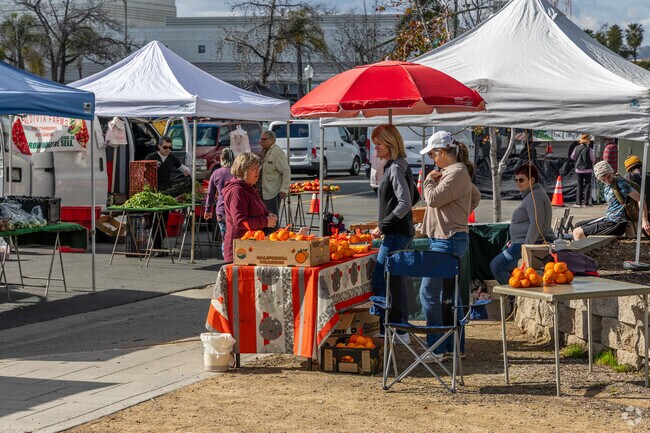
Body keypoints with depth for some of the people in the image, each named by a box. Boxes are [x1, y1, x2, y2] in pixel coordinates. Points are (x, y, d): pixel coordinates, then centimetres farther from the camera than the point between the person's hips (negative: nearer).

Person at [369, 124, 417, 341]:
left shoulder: (396, 168, -15)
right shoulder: (397, 166, 14)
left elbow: (405, 203, -23)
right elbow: (414, 196, 25)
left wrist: (383, 226, -18)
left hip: (396, 234, -10)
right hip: (399, 232, 10)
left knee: (379, 280, -9)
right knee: (394, 281, 14)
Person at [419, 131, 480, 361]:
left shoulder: (457, 172, -15)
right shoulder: (453, 172, 16)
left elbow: (433, 198, -19)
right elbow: (476, 196, 30)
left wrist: (429, 180, -2)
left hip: (448, 240, -11)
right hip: (445, 238, 11)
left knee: (428, 292, -11)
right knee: (448, 294, 14)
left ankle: (436, 348, -9)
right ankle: (455, 346, 19)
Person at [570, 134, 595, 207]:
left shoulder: (577, 148, -3)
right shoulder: (589, 149, -15)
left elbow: (572, 157, 9)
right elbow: (593, 159, -10)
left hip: (578, 169, 3)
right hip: (587, 169, -3)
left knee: (579, 186, 11)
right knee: (587, 185, 6)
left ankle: (578, 202, 9)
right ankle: (585, 202, 1)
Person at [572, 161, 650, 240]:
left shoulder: (620, 183, -15)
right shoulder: (607, 187, 12)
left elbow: (639, 199, -18)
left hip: (616, 224, -10)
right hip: (607, 219, 10)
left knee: (578, 233, -13)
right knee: (578, 225, 22)